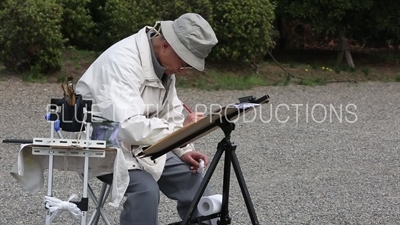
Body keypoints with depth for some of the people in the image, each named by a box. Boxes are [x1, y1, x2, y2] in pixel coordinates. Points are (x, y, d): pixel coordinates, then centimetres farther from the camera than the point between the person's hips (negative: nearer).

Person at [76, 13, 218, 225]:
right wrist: (181, 130, -30)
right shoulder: (123, 60, -29)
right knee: (145, 189, -29)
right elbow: (128, 126, -38)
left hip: (141, 144, 8)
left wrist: (184, 150, -6)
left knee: (193, 183, 3)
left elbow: (169, 113, 9)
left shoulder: (164, 62, -3)